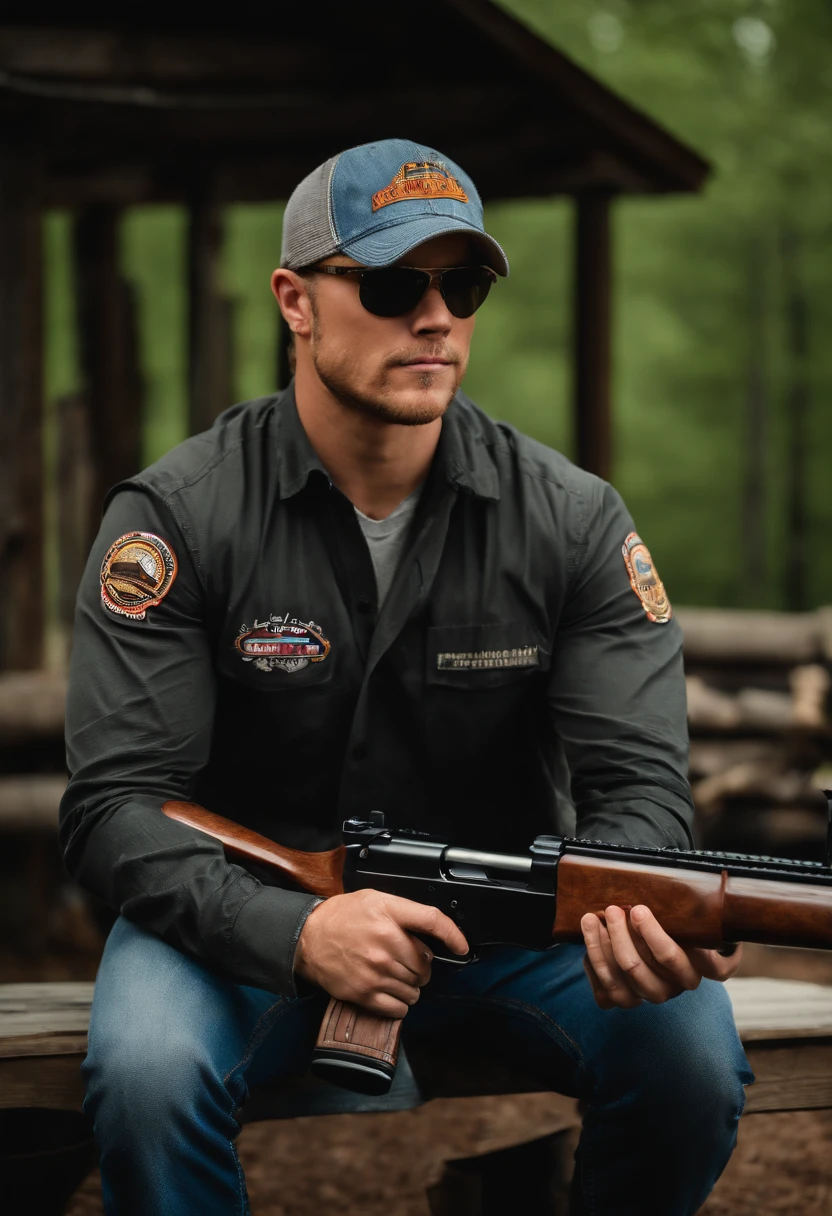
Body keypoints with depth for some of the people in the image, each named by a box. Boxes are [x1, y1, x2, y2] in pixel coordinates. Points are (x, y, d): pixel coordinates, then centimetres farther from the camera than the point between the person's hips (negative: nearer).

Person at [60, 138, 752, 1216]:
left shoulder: (572, 522, -4)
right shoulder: (178, 518, -11)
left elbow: (637, 782, -8)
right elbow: (117, 803, -16)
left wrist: (634, 906, -35)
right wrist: (296, 933, -35)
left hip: (507, 905, 2)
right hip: (251, 911, -2)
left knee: (692, 1058, -24)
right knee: (147, 1073, -33)